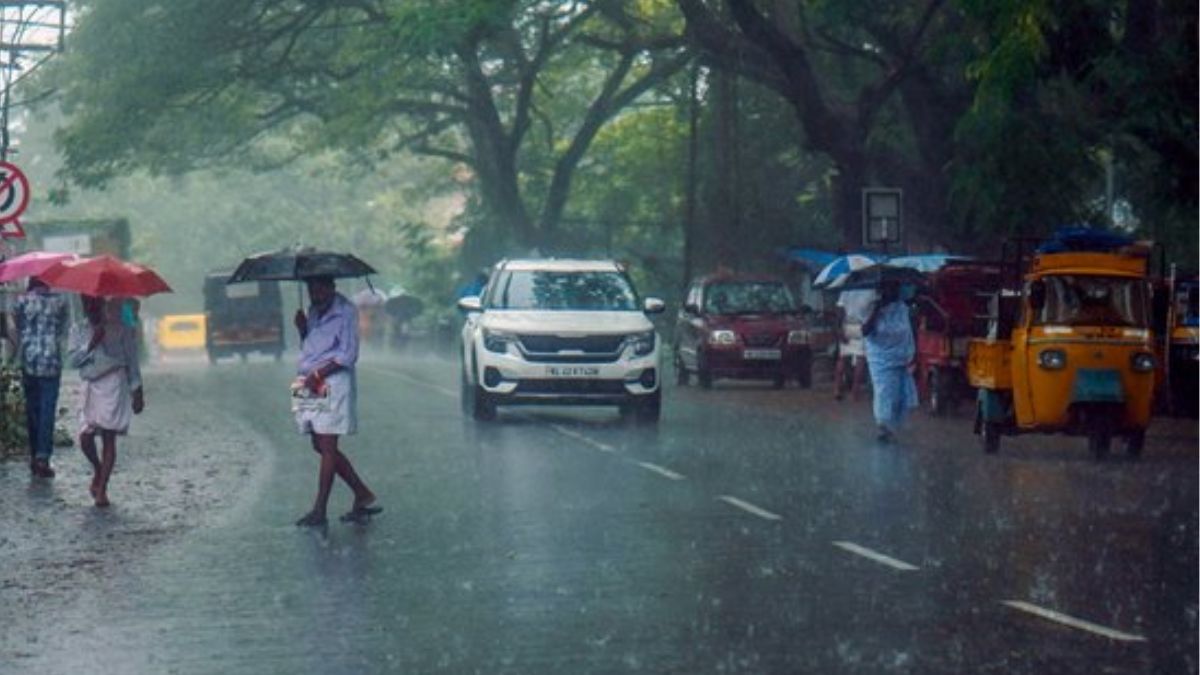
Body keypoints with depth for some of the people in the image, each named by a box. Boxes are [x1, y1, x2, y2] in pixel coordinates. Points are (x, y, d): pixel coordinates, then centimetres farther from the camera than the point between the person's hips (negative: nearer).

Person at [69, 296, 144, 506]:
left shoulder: (120, 329, 1)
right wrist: (91, 344, -17)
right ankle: (97, 471, 26)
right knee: (85, 436, -5)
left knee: (108, 437, -6)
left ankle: (102, 489, -3)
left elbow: (132, 361, 3)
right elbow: (74, 360, -2)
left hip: (114, 385, -3)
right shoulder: (78, 331, 9)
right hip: (91, 387, 3)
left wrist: (137, 392, 0)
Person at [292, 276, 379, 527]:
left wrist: (318, 374, -17)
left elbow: (348, 355, -12)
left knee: (327, 447, -8)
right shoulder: (314, 312, 17)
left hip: (333, 385, -9)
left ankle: (319, 510, -8)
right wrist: (302, 329, 1)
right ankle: (363, 495, 18)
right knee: (322, 447, 9)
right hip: (311, 385, 9)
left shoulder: (345, 311, -7)